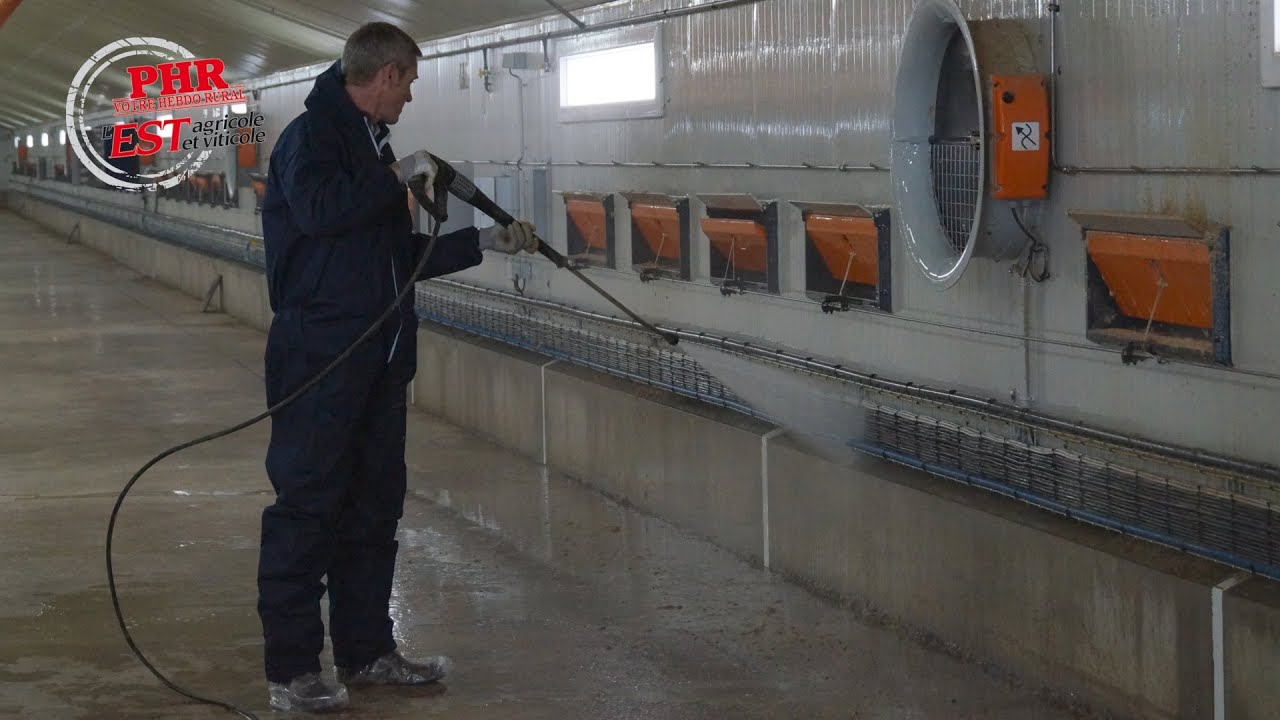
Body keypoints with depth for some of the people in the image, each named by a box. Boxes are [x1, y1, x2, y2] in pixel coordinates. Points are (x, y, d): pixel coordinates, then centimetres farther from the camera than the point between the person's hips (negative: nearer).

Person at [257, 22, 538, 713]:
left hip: (379, 362, 10)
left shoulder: (372, 143, 20)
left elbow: (403, 257, 24)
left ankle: (367, 650, 22)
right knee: (306, 507, -6)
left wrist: (485, 241, 20)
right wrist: (399, 175, -18)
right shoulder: (313, 134, -8)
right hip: (319, 358, -10)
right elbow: (318, 209, -29)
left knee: (374, 506, 13)